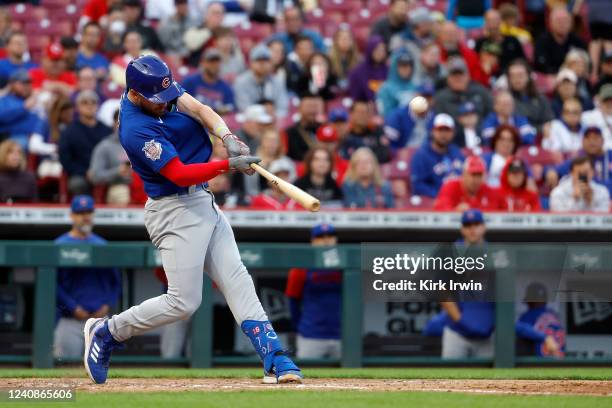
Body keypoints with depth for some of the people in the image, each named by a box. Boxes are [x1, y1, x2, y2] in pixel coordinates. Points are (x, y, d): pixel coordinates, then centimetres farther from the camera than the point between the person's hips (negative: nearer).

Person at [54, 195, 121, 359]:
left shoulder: (103, 245, 11)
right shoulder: (60, 245, -1)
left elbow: (116, 281, 14)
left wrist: (108, 305, -1)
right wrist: (74, 308, -12)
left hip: (100, 319, 4)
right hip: (70, 322, -4)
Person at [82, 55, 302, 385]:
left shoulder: (160, 89, 1)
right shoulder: (136, 129, -24)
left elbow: (199, 110, -8)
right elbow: (179, 174, -26)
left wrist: (227, 138, -26)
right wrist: (229, 165, -33)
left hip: (202, 202, 9)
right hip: (175, 211, -9)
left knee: (236, 279, 1)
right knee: (183, 302, -6)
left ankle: (274, 360, -3)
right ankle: (106, 332, 11)